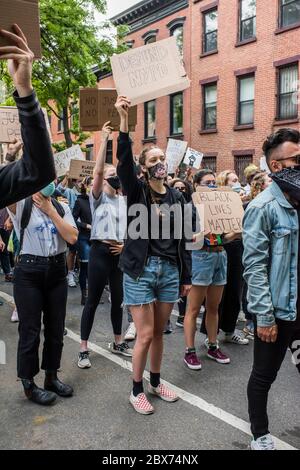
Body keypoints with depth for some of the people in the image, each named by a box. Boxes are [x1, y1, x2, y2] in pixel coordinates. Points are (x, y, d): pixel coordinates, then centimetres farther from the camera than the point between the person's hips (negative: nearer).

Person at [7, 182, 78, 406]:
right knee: (30, 330, 5)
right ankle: (29, 384, 23)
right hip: (29, 272, -4)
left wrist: (50, 210, -7)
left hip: (57, 270, 4)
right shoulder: (21, 205, -3)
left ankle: (52, 377, 32)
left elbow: (73, 237, -6)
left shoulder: (62, 208, 7)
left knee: (56, 328, 13)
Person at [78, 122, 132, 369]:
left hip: (120, 253, 5)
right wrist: (104, 140, -21)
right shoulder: (98, 197, -1)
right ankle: (83, 348, 9)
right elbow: (97, 171, -18)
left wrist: (125, 244, -3)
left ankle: (118, 342, 29)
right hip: (100, 251, -5)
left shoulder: (124, 201, 13)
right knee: (93, 301, 0)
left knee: (118, 299, 14)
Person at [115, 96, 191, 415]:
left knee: (159, 332, 15)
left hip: (170, 271, 4)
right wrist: (124, 120, -32)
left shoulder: (176, 197, 8)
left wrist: (186, 277, 10)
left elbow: (181, 239, 10)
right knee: (145, 335, 0)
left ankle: (155, 383, 35)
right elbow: (124, 162, -21)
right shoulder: (136, 191, -2)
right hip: (140, 270, -4)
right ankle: (136, 391, 21)